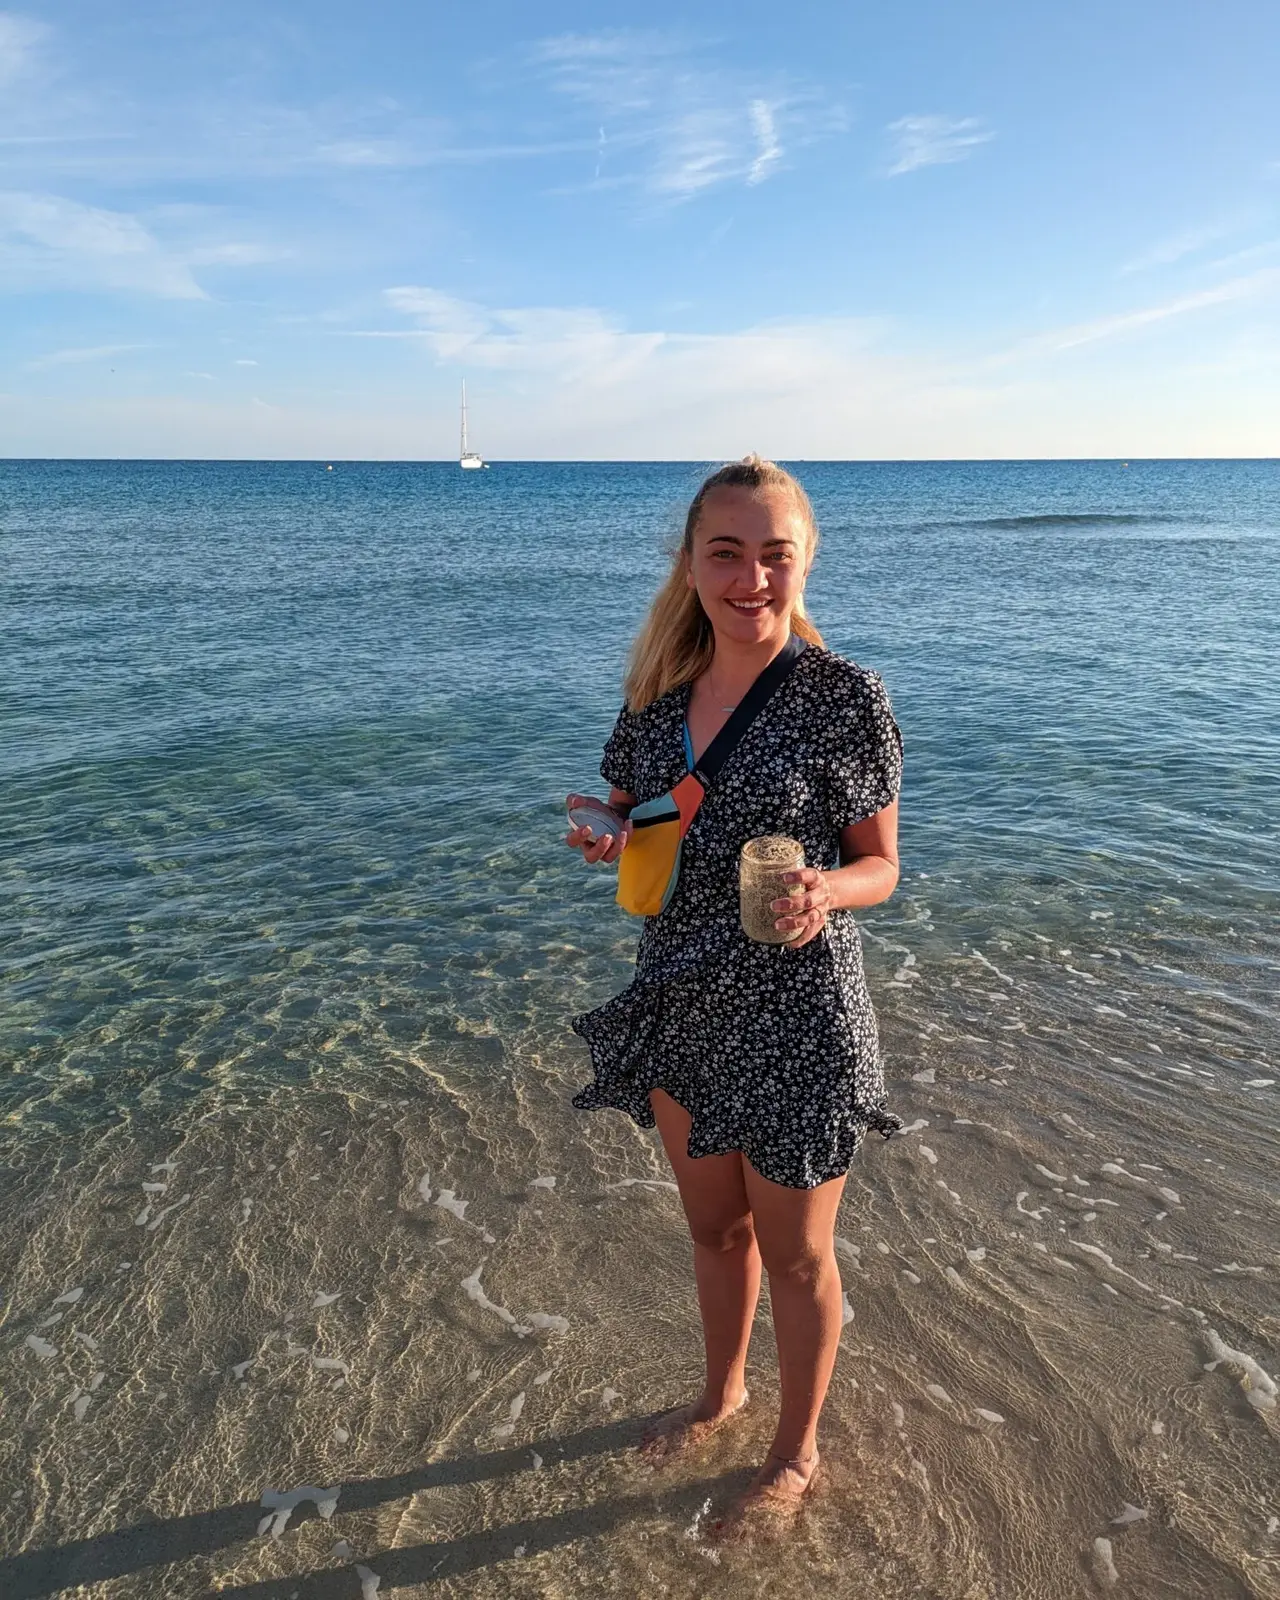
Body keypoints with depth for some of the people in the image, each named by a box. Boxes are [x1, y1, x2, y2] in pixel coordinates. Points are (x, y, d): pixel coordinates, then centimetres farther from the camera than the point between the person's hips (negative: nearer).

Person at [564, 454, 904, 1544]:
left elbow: (882, 863, -7)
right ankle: (723, 1391, 53)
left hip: (796, 1015, -5)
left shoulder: (844, 697, -15)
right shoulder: (663, 692, -1)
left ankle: (797, 1452, 43)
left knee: (793, 1251, 16)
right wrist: (615, 844, -11)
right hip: (684, 1005, 5)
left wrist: (823, 891, -28)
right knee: (714, 1225, 25)